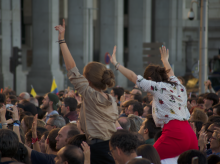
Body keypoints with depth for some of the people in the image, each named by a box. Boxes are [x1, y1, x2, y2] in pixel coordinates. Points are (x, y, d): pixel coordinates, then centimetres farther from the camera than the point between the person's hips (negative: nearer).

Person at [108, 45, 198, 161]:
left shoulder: (158, 87, 1)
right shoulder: (178, 85, 21)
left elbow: (133, 77, 6)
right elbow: (170, 74, 44)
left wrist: (115, 63, 16)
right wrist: (165, 60, 64)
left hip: (174, 134, -8)